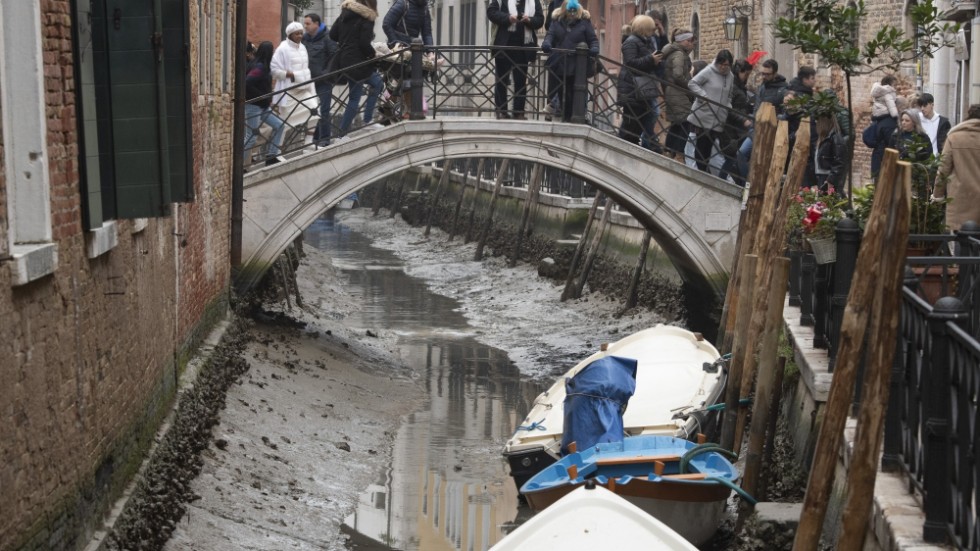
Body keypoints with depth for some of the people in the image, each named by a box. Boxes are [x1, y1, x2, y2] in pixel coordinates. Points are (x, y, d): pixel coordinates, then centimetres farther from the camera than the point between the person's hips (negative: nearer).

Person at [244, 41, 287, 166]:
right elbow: (247, 84, -29)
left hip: (262, 106, 10)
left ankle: (271, 156, 12)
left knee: (279, 125, 10)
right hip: (253, 106, -10)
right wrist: (261, 97, -19)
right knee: (251, 137, -4)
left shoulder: (261, 66, 8)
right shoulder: (259, 67, -19)